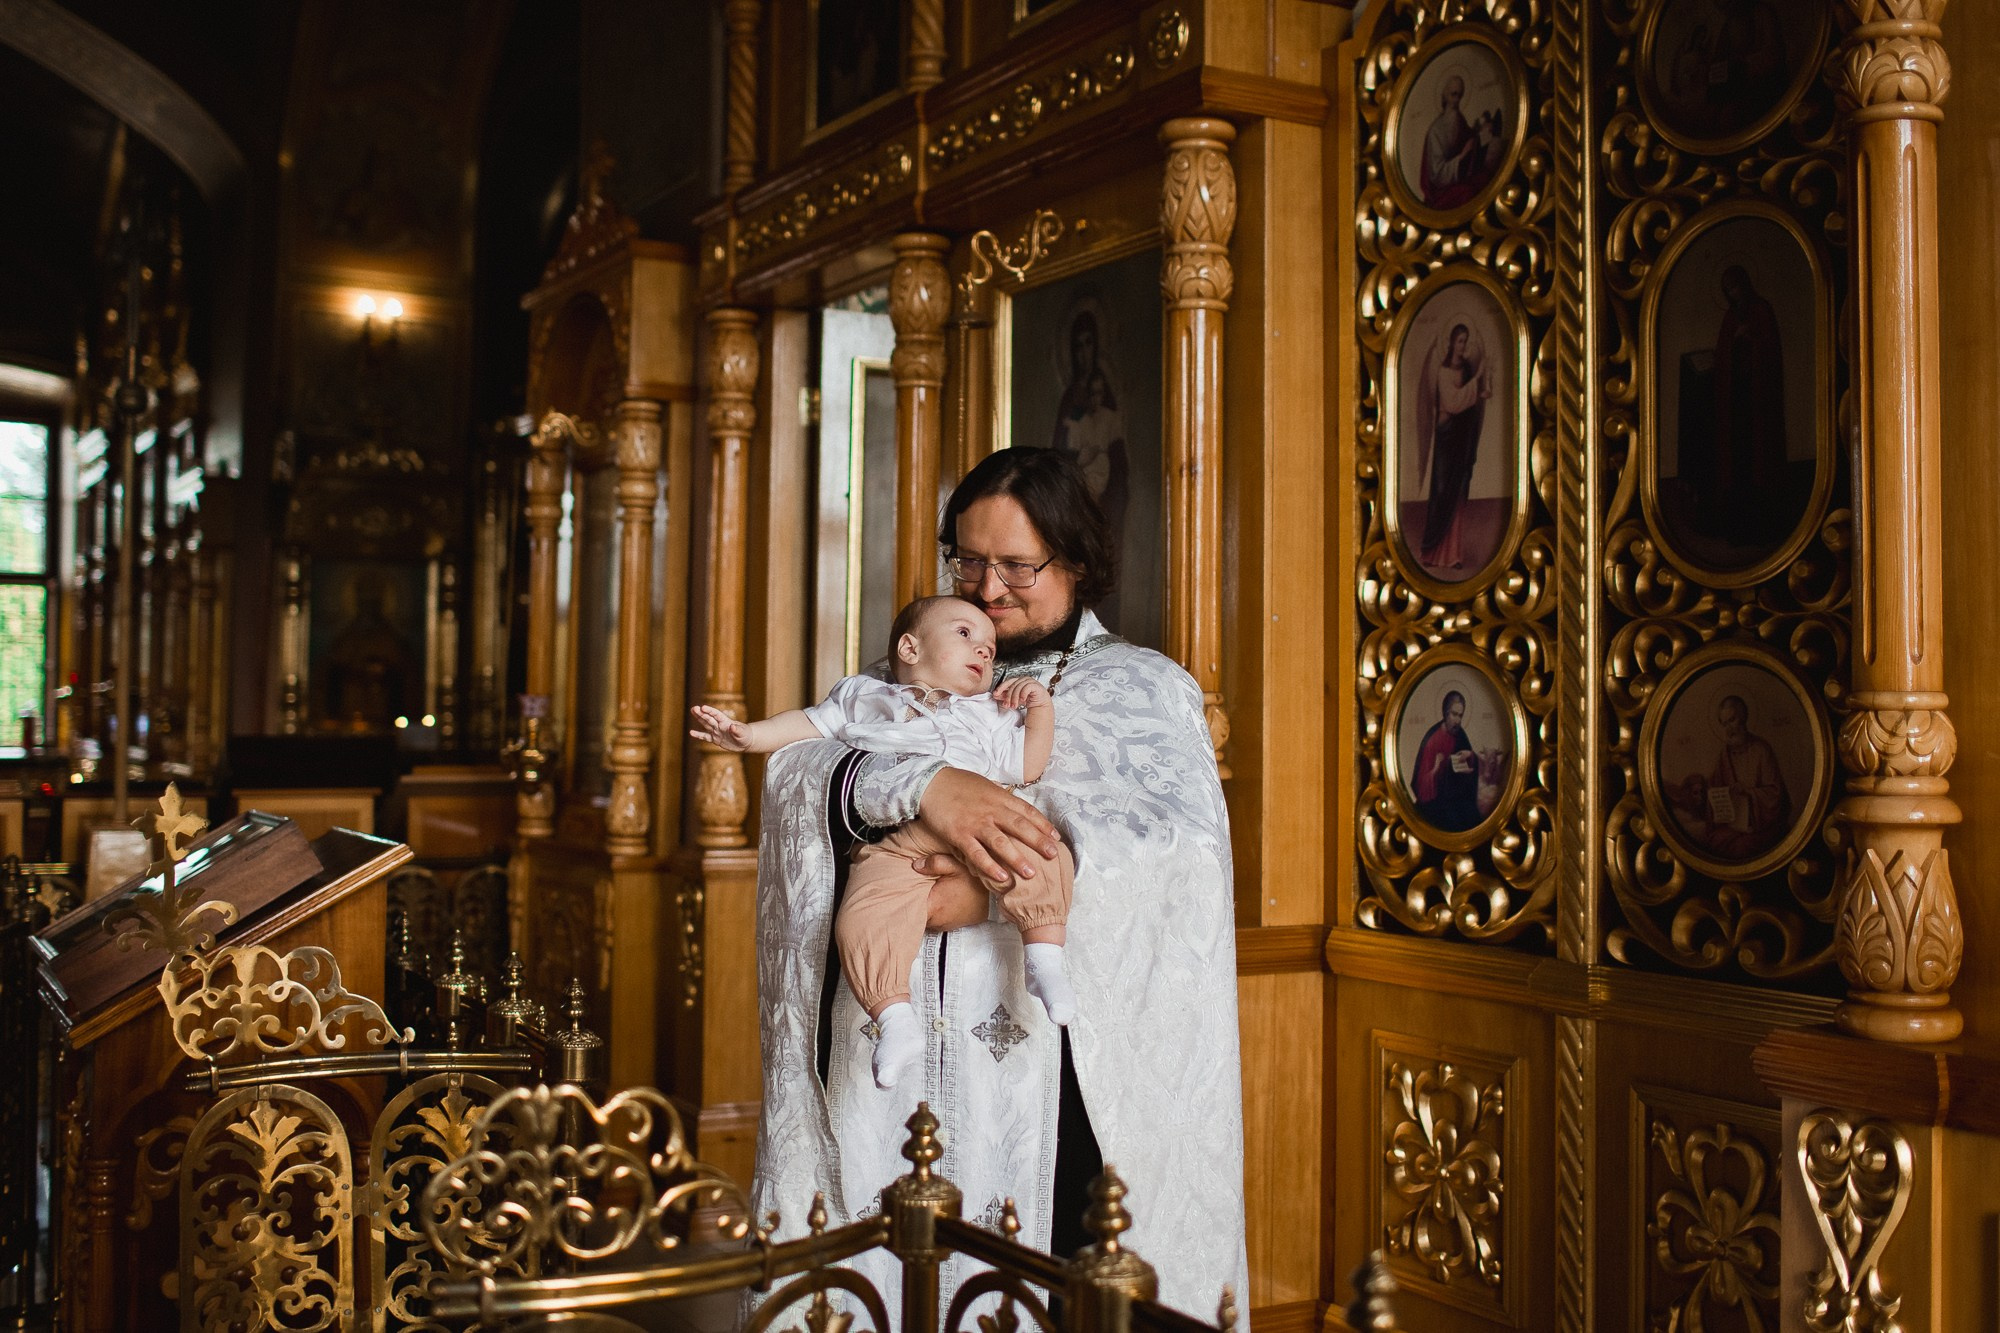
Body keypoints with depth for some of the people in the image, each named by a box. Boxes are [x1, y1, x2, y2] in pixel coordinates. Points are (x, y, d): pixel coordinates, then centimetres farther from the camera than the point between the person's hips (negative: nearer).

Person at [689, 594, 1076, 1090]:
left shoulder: (989, 714, 33)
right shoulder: (863, 695, 33)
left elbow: (1027, 767, 25)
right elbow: (808, 724, 30)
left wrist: (1041, 707, 17)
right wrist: (748, 734, 17)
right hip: (894, 846, -1)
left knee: (1043, 855, -28)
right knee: (864, 920, -28)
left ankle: (1044, 955, -20)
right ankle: (895, 1019, -23)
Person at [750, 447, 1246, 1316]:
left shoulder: (1140, 689, 7)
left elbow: (1185, 834, -12)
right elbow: (793, 771, 0)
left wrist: (997, 889, -21)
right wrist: (921, 783, -20)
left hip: (1035, 1057, -3)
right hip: (883, 1060, 3)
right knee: (876, 1273, 4)